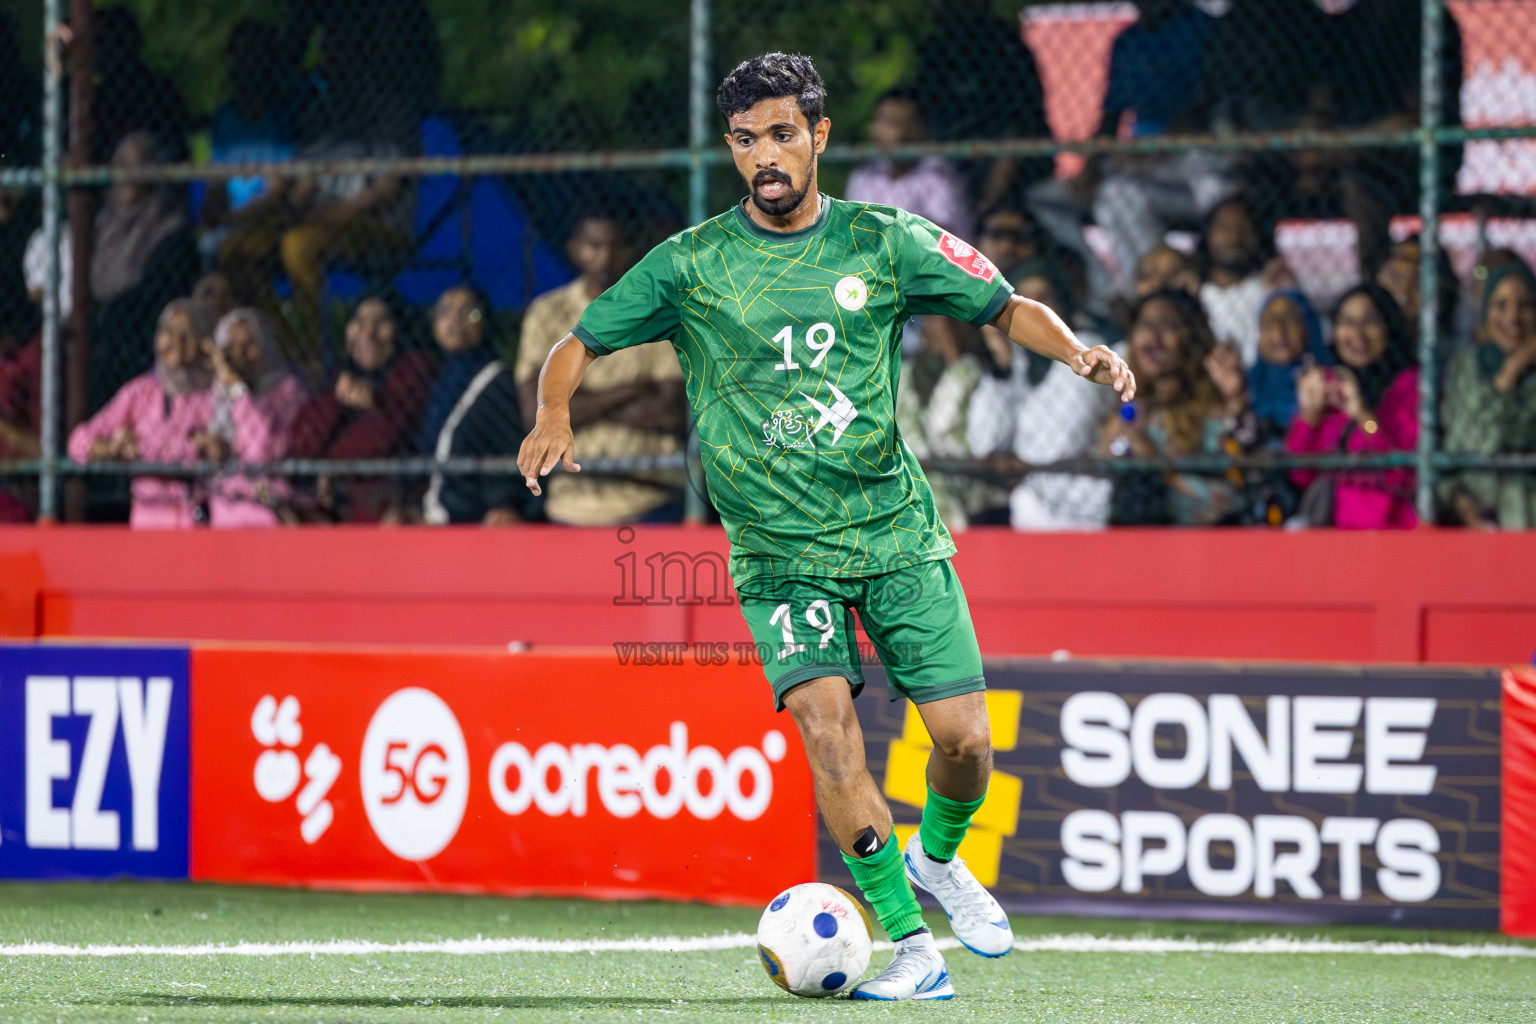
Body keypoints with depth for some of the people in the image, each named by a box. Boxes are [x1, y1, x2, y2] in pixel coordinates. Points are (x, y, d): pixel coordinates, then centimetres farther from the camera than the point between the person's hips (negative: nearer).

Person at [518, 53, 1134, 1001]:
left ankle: (939, 859, 29)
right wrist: (555, 415, -14)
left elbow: (1007, 308, 9)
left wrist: (1078, 352, -10)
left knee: (964, 740, -6)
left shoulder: (883, 242, 2)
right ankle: (911, 946, -14)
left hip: (897, 530, 1)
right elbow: (580, 346, 7)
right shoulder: (691, 265, 0)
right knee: (825, 720, -22)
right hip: (778, 549, -1)